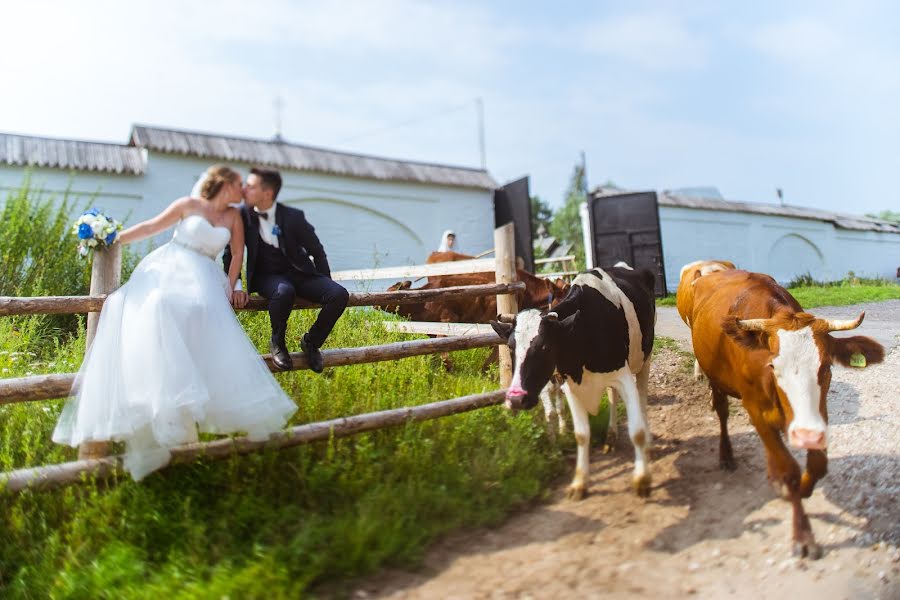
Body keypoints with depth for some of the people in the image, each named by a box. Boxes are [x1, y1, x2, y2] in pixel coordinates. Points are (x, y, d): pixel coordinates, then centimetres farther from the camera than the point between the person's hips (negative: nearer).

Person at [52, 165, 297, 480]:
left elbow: (238, 253, 14)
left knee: (205, 314, -28)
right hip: (167, 268, -1)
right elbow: (151, 227, 9)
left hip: (201, 278, 2)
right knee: (156, 310, -30)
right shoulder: (189, 204, 6)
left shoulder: (233, 216, 13)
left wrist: (228, 288, 6)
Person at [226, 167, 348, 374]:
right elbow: (231, 253, 2)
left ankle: (311, 341, 0)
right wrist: (236, 287, -10)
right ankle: (277, 342, -10)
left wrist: (325, 286, 3)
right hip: (266, 277, -1)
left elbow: (317, 251, 1)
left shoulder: (293, 216, -10)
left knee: (339, 295, -24)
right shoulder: (243, 215, -7)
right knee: (284, 291, -39)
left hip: (299, 273, 1)